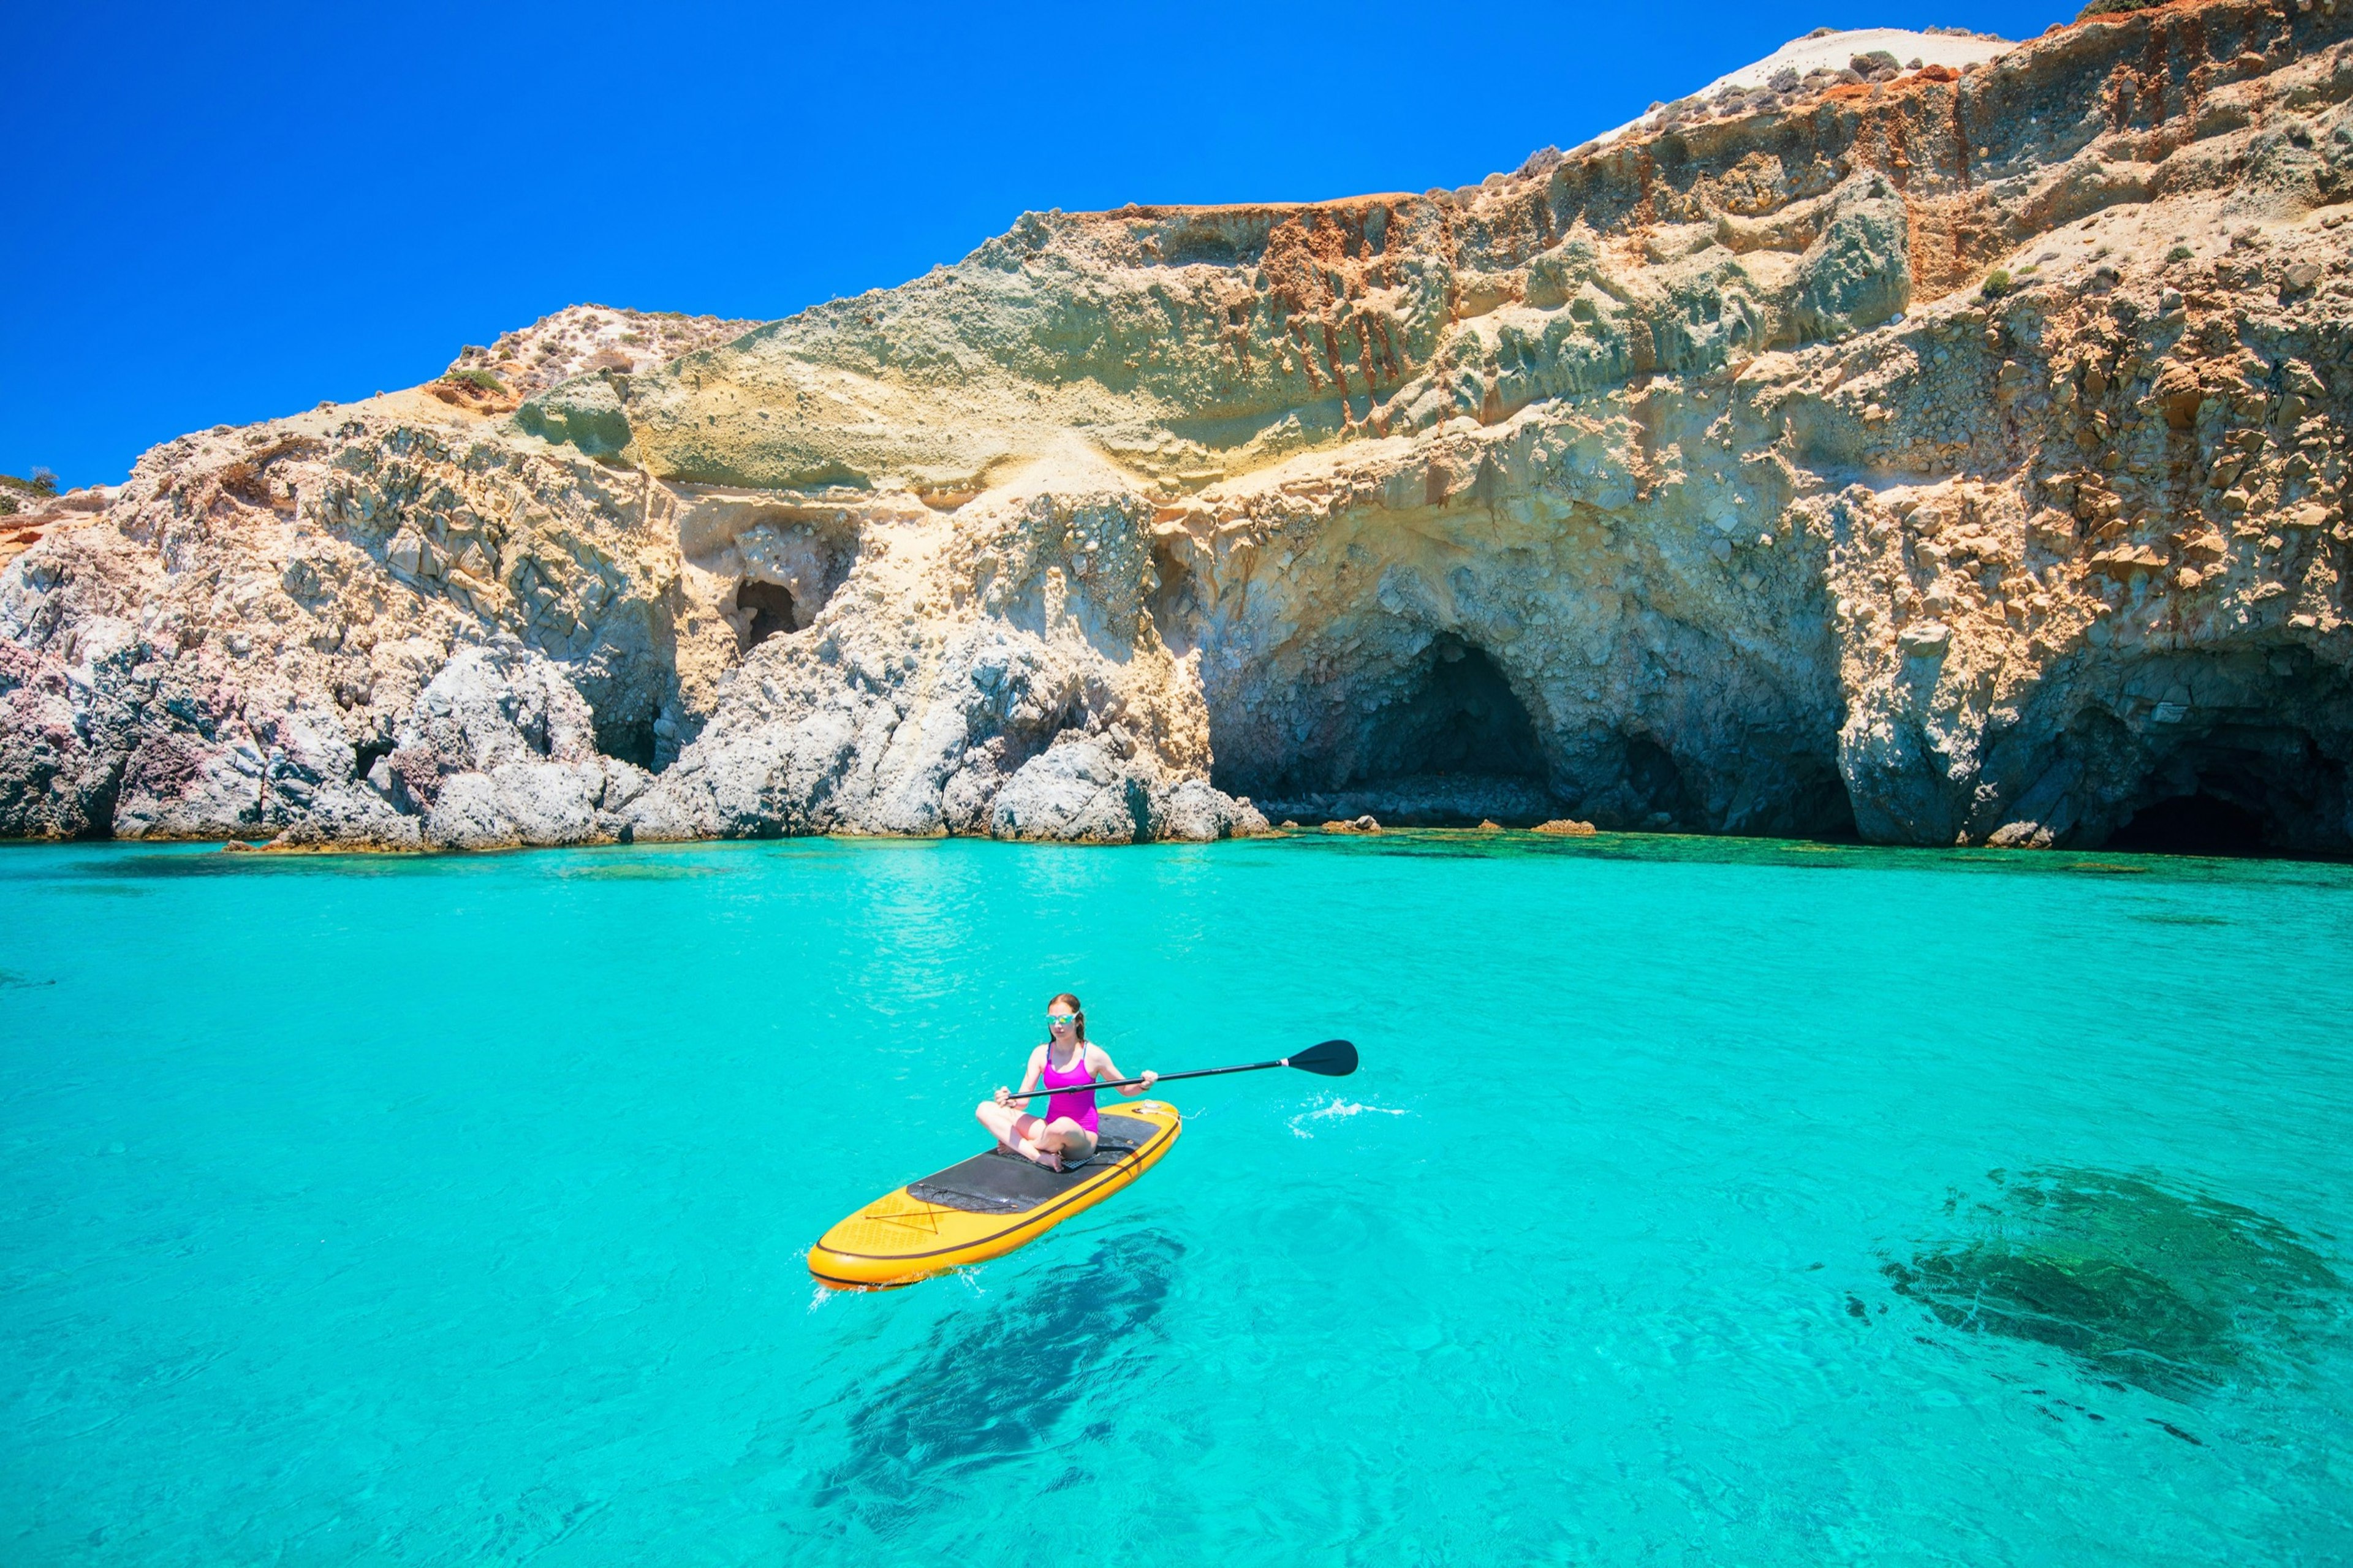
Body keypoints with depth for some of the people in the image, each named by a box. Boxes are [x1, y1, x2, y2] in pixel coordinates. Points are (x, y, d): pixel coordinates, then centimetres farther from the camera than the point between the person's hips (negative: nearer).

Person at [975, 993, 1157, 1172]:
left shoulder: (1092, 1055, -7)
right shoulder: (1041, 1054, 2)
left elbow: (1125, 1089, 4)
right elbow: (1024, 1098, -6)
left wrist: (1143, 1085, -18)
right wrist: (1011, 1101, -29)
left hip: (1081, 1138, -4)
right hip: (1049, 1128, 4)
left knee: (1064, 1126, -41)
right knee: (985, 1109, -9)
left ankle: (1014, 1146, -9)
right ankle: (1038, 1156, -25)